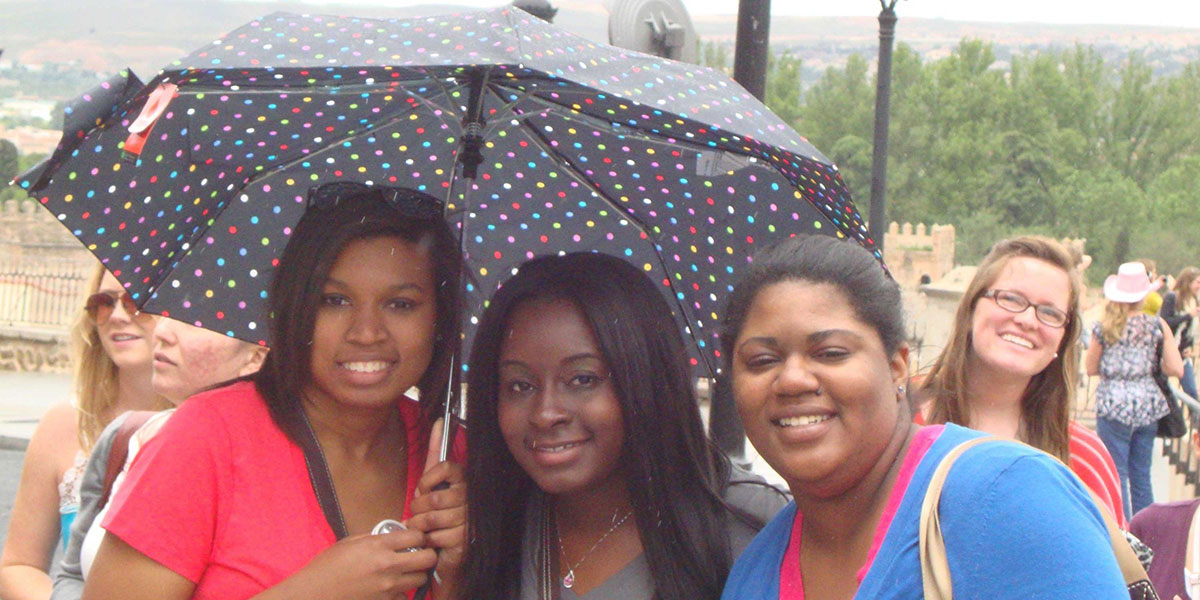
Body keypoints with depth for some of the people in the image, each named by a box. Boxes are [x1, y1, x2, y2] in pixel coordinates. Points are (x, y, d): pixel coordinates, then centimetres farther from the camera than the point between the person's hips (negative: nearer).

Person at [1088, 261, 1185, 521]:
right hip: (1148, 405, 3)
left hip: (1114, 404, -3)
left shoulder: (1104, 327, -5)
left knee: (1116, 475, 1)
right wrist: (1150, 364, 13)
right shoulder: (1157, 326, -1)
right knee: (1142, 476, 13)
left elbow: (1091, 368, 2)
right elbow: (1176, 369, -5)